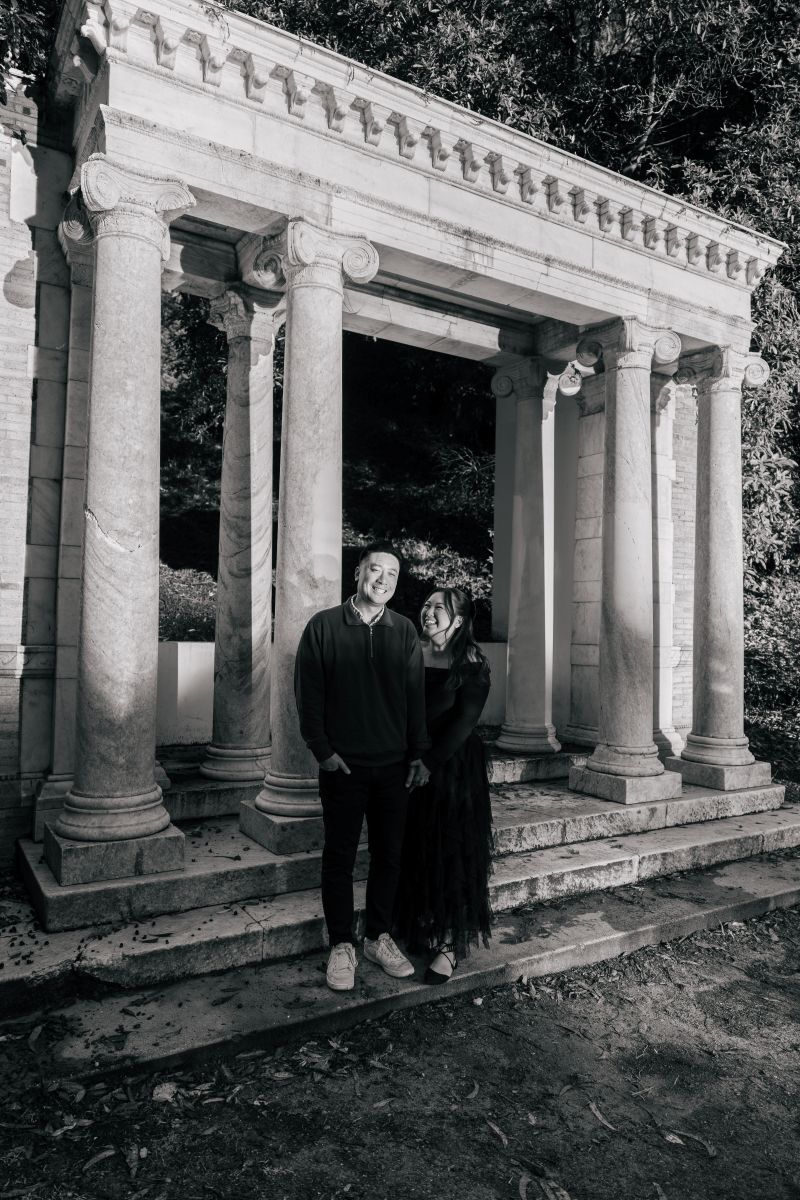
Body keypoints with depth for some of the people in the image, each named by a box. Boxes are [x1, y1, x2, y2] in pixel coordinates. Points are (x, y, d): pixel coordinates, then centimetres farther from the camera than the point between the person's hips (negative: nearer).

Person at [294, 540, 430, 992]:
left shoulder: (404, 631, 5)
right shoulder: (324, 626, -2)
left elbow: (416, 696, 5)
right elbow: (308, 693, -3)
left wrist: (418, 754, 0)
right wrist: (322, 749, -9)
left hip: (394, 765, 3)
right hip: (343, 765, -2)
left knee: (389, 854, 12)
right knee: (340, 857, 8)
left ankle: (380, 937, 29)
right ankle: (342, 946, 22)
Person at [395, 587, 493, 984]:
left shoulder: (471, 663, -9)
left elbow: (465, 720, -13)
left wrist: (430, 762, -15)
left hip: (454, 767, -4)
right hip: (411, 765, 5)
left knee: (452, 851, 3)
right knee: (415, 849, 12)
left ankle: (450, 944, 13)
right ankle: (419, 931, 28)